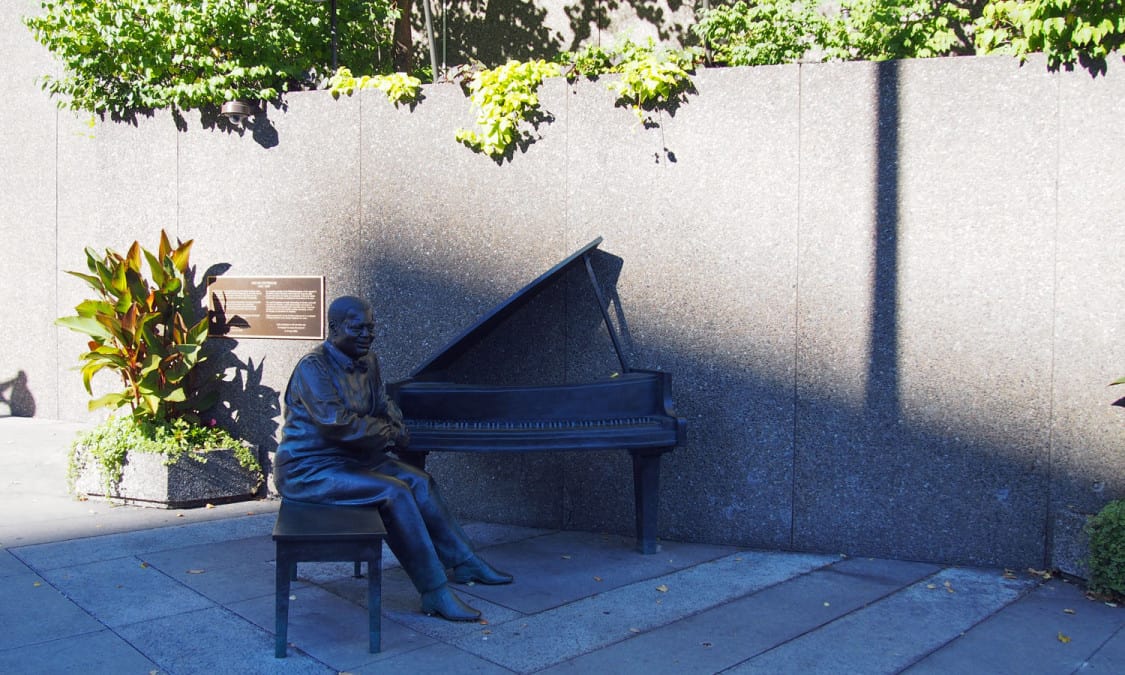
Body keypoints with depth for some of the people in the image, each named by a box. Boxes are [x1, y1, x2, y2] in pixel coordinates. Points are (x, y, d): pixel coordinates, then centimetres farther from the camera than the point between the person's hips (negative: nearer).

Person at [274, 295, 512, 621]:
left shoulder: (368, 361, 9)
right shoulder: (313, 367, -18)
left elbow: (384, 406, 17)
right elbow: (337, 423, -28)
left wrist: (394, 427, -8)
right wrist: (390, 433, -17)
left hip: (352, 457, 9)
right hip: (308, 469, -9)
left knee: (419, 482, 1)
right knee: (394, 493, -25)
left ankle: (465, 562, 10)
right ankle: (435, 594, -21)